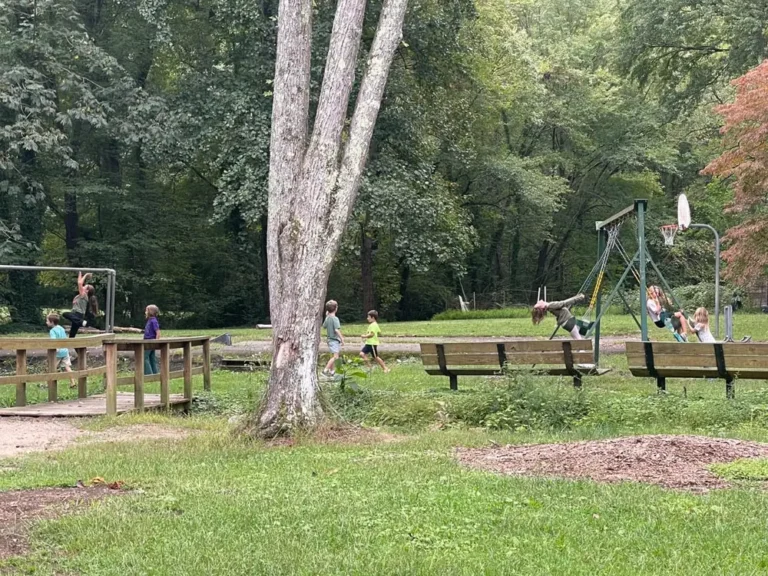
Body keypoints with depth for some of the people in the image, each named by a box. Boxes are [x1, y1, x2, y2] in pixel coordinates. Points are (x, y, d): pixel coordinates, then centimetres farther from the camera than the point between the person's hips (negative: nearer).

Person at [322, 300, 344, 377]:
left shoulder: (327, 318, 7)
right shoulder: (335, 318, -17)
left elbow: (324, 326, 24)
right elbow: (337, 330, -24)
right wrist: (342, 339, -19)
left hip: (330, 339, 9)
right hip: (335, 340, -9)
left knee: (333, 356, 18)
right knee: (335, 357, -13)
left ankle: (332, 371, 21)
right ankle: (325, 370, -19)